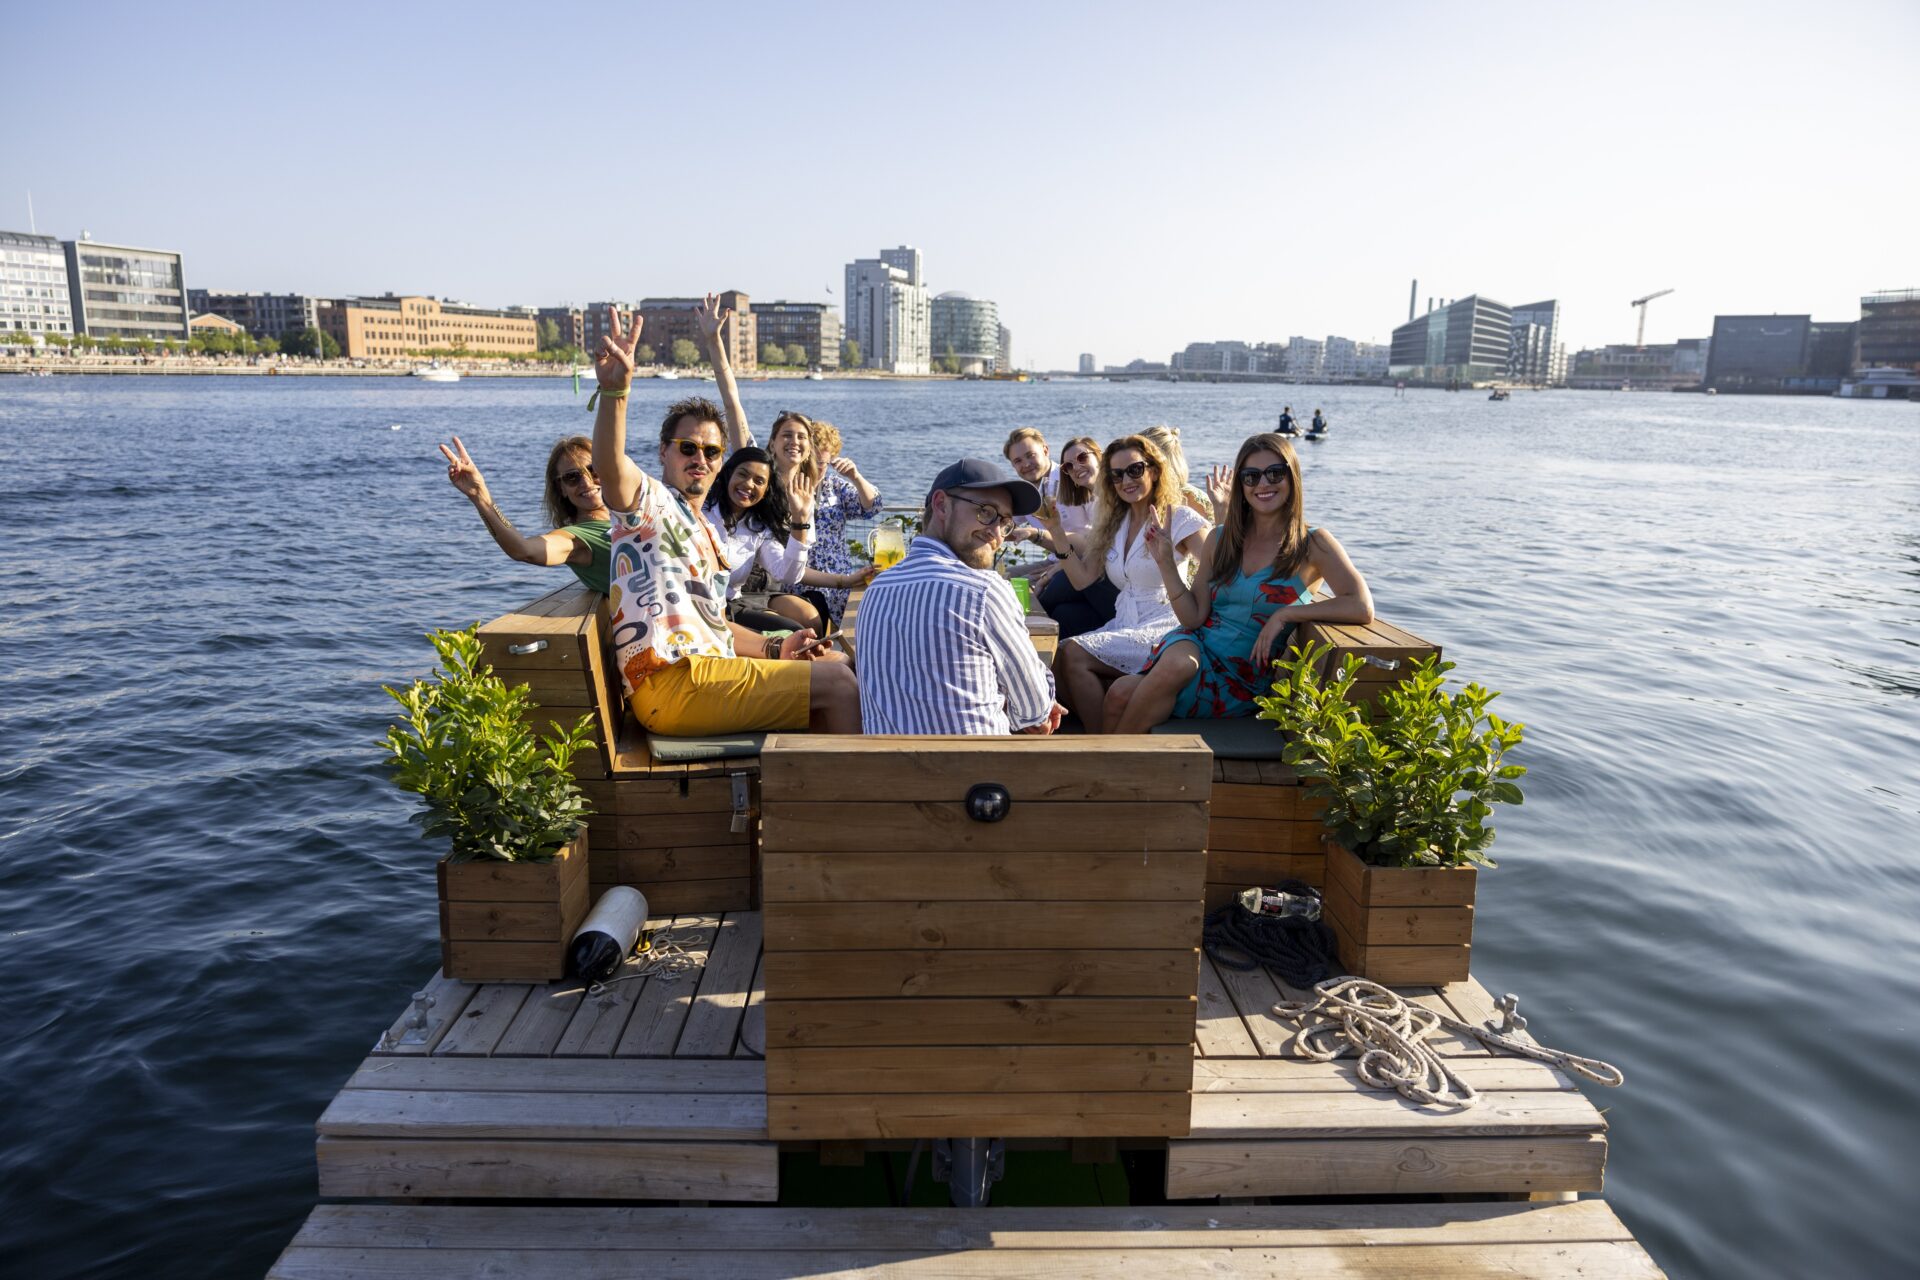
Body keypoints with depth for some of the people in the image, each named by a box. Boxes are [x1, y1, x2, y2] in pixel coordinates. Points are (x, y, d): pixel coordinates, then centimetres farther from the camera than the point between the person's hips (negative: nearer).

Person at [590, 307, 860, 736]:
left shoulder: (705, 533, 26)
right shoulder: (650, 502, -1)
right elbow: (609, 467, -25)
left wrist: (776, 648, 14)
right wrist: (614, 390, -43)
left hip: (710, 672, 10)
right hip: (671, 684, -10)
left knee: (834, 667, 16)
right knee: (838, 683, -14)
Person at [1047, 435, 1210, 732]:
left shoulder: (1180, 517, -2)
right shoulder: (1113, 524, 17)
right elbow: (1083, 579, 8)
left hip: (1161, 630, -6)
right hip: (1122, 627, 6)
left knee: (1073, 654, -25)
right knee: (1057, 659, -22)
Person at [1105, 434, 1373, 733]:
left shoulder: (1313, 544, -2)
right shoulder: (1220, 538, 10)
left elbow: (1362, 608, -16)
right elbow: (1194, 617, 6)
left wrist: (1286, 613, -17)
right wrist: (1165, 563, -4)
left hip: (1246, 675, -3)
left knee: (1124, 695, -30)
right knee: (1121, 695, -33)